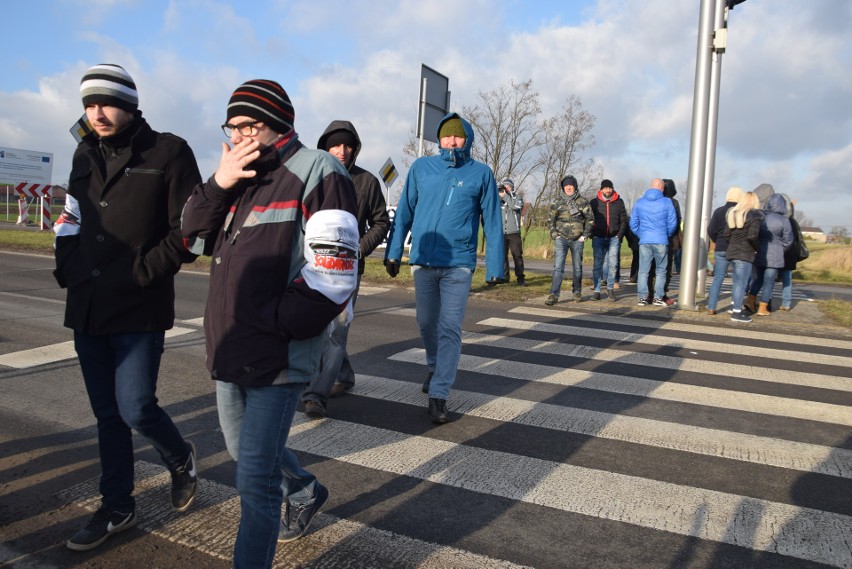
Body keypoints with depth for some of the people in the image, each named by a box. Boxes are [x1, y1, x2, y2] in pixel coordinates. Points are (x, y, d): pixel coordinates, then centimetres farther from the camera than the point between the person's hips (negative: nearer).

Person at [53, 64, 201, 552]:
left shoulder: (168, 153, -6)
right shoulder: (85, 155, 13)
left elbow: (190, 231, -10)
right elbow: (71, 222, 21)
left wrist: (144, 271, -14)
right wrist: (68, 270, 7)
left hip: (140, 310, -6)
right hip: (88, 309, 6)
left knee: (136, 410, -7)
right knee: (107, 414, 13)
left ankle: (182, 459, 26)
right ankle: (117, 510, 29)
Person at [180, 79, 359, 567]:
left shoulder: (317, 173, -13)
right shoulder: (238, 175, 12)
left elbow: (333, 278, -20)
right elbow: (194, 238, 9)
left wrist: (270, 324, -18)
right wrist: (218, 185, -7)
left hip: (278, 356, -9)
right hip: (229, 349, 9)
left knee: (255, 477, -5)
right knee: (243, 448, 26)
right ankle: (305, 492, 51)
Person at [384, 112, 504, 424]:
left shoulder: (481, 173, 1)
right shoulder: (421, 168, 5)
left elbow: (492, 223, 1)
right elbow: (404, 213, 8)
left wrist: (495, 267, -2)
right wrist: (393, 253, 4)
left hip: (458, 264, -2)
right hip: (422, 261, 3)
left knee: (450, 329, -5)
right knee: (427, 324, 15)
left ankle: (438, 395, 0)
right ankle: (435, 368, 41)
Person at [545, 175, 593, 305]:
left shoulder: (583, 202, 1)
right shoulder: (558, 203, 6)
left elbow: (590, 219, 4)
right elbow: (550, 220, 12)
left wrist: (585, 235, -3)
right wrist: (554, 234, 1)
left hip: (577, 240, 0)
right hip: (561, 239, 0)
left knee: (577, 267, 11)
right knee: (558, 267, -10)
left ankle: (577, 292, 28)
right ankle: (554, 295, -12)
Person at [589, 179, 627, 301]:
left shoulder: (619, 202, 7)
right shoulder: (594, 202, 4)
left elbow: (624, 220, 8)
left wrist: (619, 235, -3)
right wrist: (592, 235, -4)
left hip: (614, 238, 0)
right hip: (598, 238, 0)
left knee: (613, 264, -4)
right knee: (598, 264, 2)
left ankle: (610, 288, 12)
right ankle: (597, 291, 7)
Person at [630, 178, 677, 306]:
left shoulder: (639, 202, 7)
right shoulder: (667, 202, -1)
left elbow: (633, 223, 8)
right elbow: (673, 223, 1)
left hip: (644, 241, 2)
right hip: (661, 241, -2)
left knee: (643, 271, 6)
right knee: (661, 271, 8)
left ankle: (642, 297, 4)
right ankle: (658, 298, 6)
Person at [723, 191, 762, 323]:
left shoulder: (732, 213, 10)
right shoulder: (754, 215, -9)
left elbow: (726, 234, 7)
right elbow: (752, 236, -18)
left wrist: (733, 244, 15)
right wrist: (758, 248, -4)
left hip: (731, 252, 7)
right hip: (745, 254, -7)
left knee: (737, 281, 17)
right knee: (741, 283, -3)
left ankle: (735, 306, 23)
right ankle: (736, 313, -1)